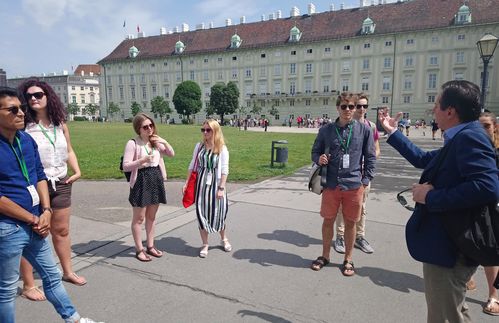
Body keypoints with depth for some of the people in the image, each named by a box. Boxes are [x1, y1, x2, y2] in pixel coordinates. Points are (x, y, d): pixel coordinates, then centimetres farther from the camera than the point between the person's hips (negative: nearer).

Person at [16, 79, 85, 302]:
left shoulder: (60, 124, 6)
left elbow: (69, 151, 15)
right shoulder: (23, 125, -11)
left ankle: (68, 271, 34)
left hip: (60, 183, 5)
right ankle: (28, 285, 18)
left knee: (61, 230, 17)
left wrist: (77, 171, 3)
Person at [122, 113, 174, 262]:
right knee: (138, 218, 4)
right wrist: (142, 160, -27)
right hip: (141, 181, -6)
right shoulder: (132, 143, -12)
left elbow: (172, 154, 14)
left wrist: (164, 142, -2)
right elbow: (125, 166, -14)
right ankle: (139, 249, 18)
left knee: (151, 216, 16)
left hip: (156, 179, 6)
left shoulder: (156, 141, 7)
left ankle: (150, 246, 29)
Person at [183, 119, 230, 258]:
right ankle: (205, 244, 20)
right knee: (202, 213, 4)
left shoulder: (222, 148, -7)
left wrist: (221, 188, -13)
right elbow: (192, 165, 8)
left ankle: (224, 239, 34)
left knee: (218, 213, 8)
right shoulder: (199, 146, 2)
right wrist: (186, 183, 5)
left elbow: (224, 170, -8)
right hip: (201, 184, 2)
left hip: (215, 184, -2)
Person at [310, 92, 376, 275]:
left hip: (354, 186, 0)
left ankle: (348, 259, 30)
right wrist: (319, 159, -13)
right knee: (328, 220, 12)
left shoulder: (364, 130, -1)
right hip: (331, 185, 1)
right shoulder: (326, 130, 0)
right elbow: (315, 151, 10)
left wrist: (365, 181, -1)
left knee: (350, 223, 11)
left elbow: (370, 157, 3)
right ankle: (325, 256, 32)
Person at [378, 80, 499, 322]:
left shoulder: (469, 136, -22)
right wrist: (392, 132, 24)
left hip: (449, 248, -10)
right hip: (449, 245, 10)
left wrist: (431, 196, -25)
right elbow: (422, 159, 21)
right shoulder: (460, 139, 9)